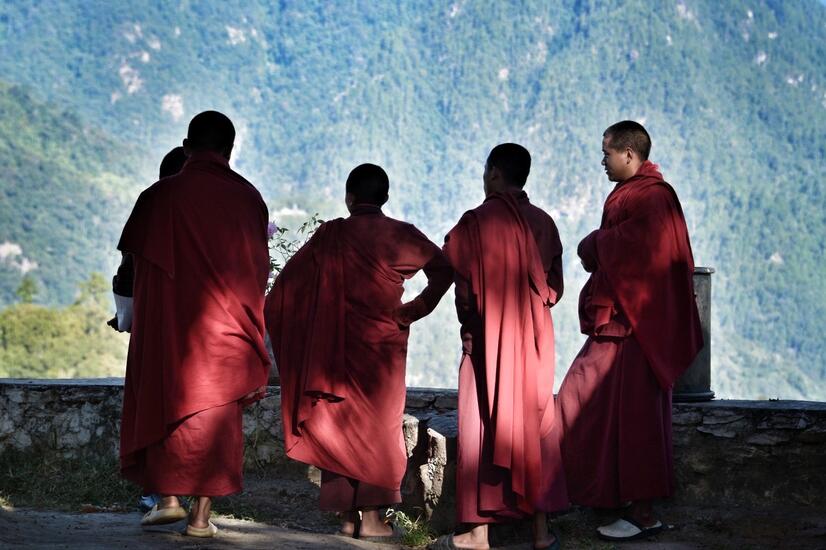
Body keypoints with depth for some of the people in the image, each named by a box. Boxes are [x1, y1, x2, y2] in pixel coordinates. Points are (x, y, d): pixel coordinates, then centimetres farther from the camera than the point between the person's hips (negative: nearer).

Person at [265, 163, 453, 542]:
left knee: (339, 422, 8)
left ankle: (348, 515, 8)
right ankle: (371, 517, 1)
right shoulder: (400, 234, -1)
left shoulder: (331, 234, -1)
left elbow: (288, 282, -2)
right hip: (383, 343, -1)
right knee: (379, 423, 5)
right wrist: (417, 309, -3)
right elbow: (443, 269, -8)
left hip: (335, 342, 1)